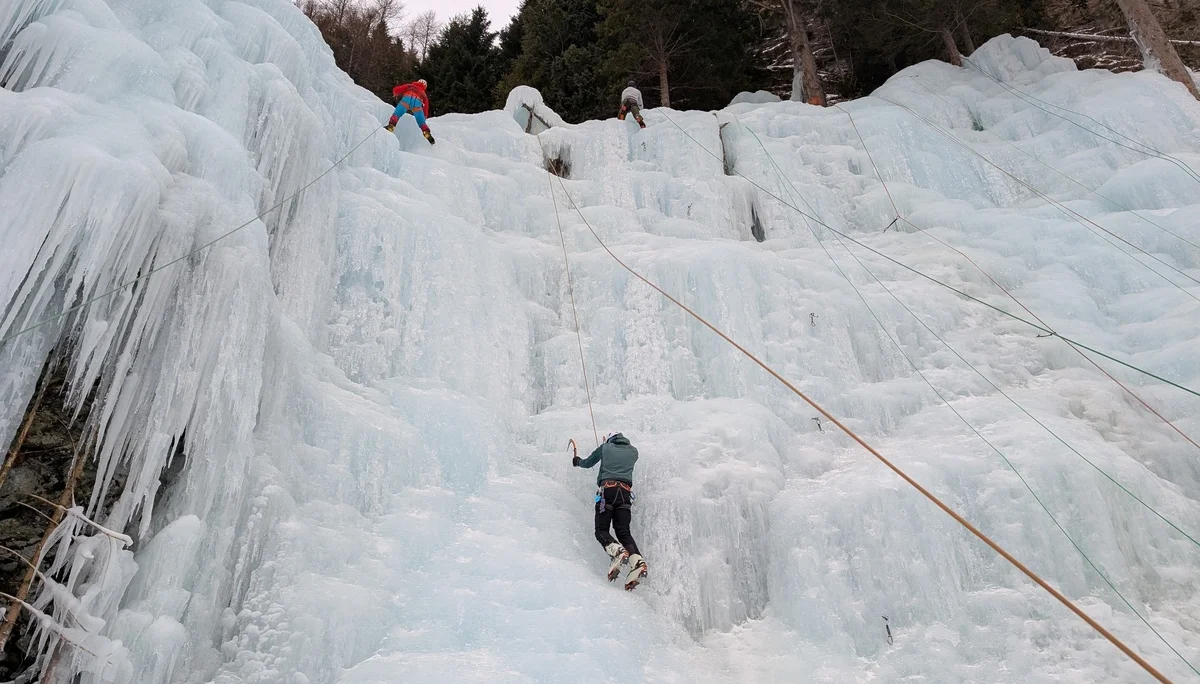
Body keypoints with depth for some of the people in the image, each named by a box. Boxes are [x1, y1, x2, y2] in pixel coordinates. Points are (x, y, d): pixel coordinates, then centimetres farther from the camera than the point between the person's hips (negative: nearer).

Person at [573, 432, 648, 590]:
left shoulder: (605, 447, 17)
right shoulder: (633, 451, 24)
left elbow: (587, 463, 30)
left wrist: (577, 461, 54)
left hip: (607, 489, -3)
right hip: (626, 491, 3)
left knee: (601, 530, -1)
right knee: (623, 531, 0)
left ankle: (617, 551, -34)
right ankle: (637, 560, -28)